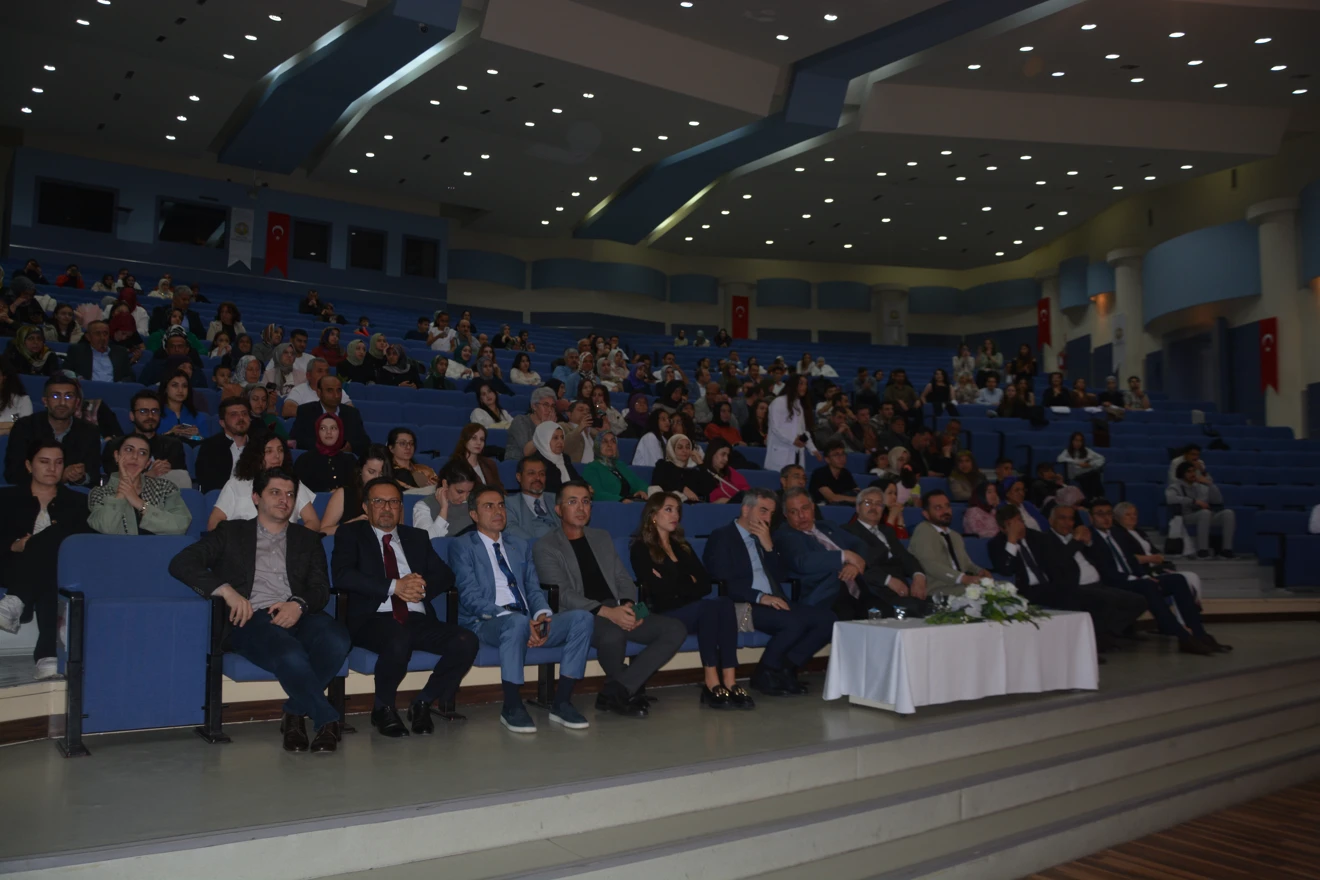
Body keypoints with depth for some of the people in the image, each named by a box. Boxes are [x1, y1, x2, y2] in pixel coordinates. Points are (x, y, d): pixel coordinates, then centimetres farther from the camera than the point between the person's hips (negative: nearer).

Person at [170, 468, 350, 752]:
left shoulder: (307, 538, 26)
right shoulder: (231, 532, 20)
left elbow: (321, 588, 13)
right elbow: (181, 563, 6)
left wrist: (299, 604, -11)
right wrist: (226, 590, -10)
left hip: (296, 617, 3)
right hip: (250, 619, -3)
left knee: (336, 640, -33)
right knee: (290, 654, -38)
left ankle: (295, 714, -15)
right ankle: (328, 720, -22)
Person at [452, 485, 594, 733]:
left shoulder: (520, 546, 24)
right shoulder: (462, 547, 5)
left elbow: (534, 588, 17)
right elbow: (470, 596, -7)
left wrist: (542, 614, -8)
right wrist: (516, 618, -21)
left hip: (528, 621, 6)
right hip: (486, 624, -5)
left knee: (582, 617, -19)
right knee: (517, 621, -40)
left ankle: (561, 702, -15)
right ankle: (511, 708, -26)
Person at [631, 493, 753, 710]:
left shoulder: (682, 546, 23)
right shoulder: (641, 548, 5)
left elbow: (705, 583, 10)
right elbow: (658, 589, -9)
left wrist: (677, 586, -5)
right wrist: (688, 584, 4)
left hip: (690, 610, 5)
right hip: (662, 615, -5)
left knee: (725, 603, -29)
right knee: (710, 607, -34)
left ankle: (729, 679, -36)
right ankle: (711, 681, -31)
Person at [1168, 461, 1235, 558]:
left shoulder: (1201, 486, 21)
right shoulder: (1176, 486, 6)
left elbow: (1218, 500, 12)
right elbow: (1170, 498, -18)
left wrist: (1209, 484, 2)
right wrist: (1194, 501, -20)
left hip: (1207, 518, 5)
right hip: (1187, 518, -5)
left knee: (1228, 513, -23)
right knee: (1205, 512, -37)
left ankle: (1226, 549, -25)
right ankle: (1202, 550, -35)